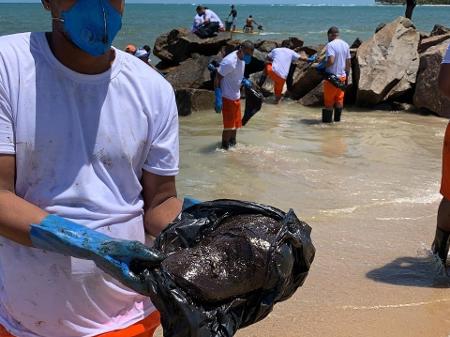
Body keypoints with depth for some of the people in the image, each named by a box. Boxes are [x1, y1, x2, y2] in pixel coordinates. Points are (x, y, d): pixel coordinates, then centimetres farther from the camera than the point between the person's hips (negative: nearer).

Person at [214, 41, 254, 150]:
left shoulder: (242, 59, 1)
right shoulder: (229, 62, -25)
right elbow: (217, 79, -22)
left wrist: (243, 81, 2)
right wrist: (218, 99, -25)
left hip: (236, 97, 9)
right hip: (227, 97, -9)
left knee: (236, 123, 19)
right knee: (229, 125, -2)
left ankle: (233, 144, 35)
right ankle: (225, 147, 12)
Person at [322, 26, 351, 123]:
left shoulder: (330, 45, -16)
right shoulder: (345, 45, 7)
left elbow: (331, 61, -27)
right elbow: (348, 62, 11)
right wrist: (347, 75, 19)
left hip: (332, 76, -6)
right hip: (342, 76, 7)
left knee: (329, 99, 3)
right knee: (339, 98, 14)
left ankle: (327, 119, 8)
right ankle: (337, 118, 20)